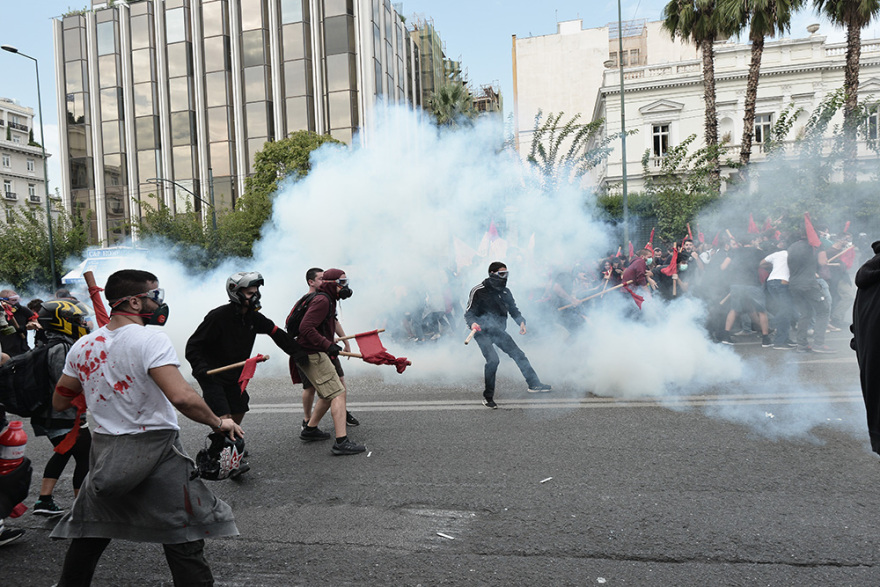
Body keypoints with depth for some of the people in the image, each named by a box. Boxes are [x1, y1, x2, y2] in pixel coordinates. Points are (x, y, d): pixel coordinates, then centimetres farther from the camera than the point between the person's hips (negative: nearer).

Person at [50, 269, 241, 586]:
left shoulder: (82, 346, 3)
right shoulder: (150, 339, -17)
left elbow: (60, 402, 13)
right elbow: (181, 396, -29)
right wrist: (219, 423, -16)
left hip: (105, 451, 6)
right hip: (155, 450, -6)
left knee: (90, 533, 25)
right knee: (184, 541, 2)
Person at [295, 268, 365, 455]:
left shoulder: (328, 300, 19)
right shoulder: (322, 300, -15)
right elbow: (305, 327, -25)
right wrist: (328, 345, -27)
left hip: (316, 354, 11)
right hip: (313, 355, -11)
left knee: (329, 394, 20)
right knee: (338, 393, -14)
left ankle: (310, 430, 32)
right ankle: (341, 442, -18)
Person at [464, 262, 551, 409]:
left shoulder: (505, 292, 8)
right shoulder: (479, 291, -11)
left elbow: (513, 310, 17)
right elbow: (469, 313, -13)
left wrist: (521, 322, -3)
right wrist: (472, 323, -35)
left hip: (498, 331, 6)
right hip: (482, 331, -6)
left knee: (518, 354, 7)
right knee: (493, 360, -22)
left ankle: (534, 384, 22)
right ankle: (488, 397, -8)